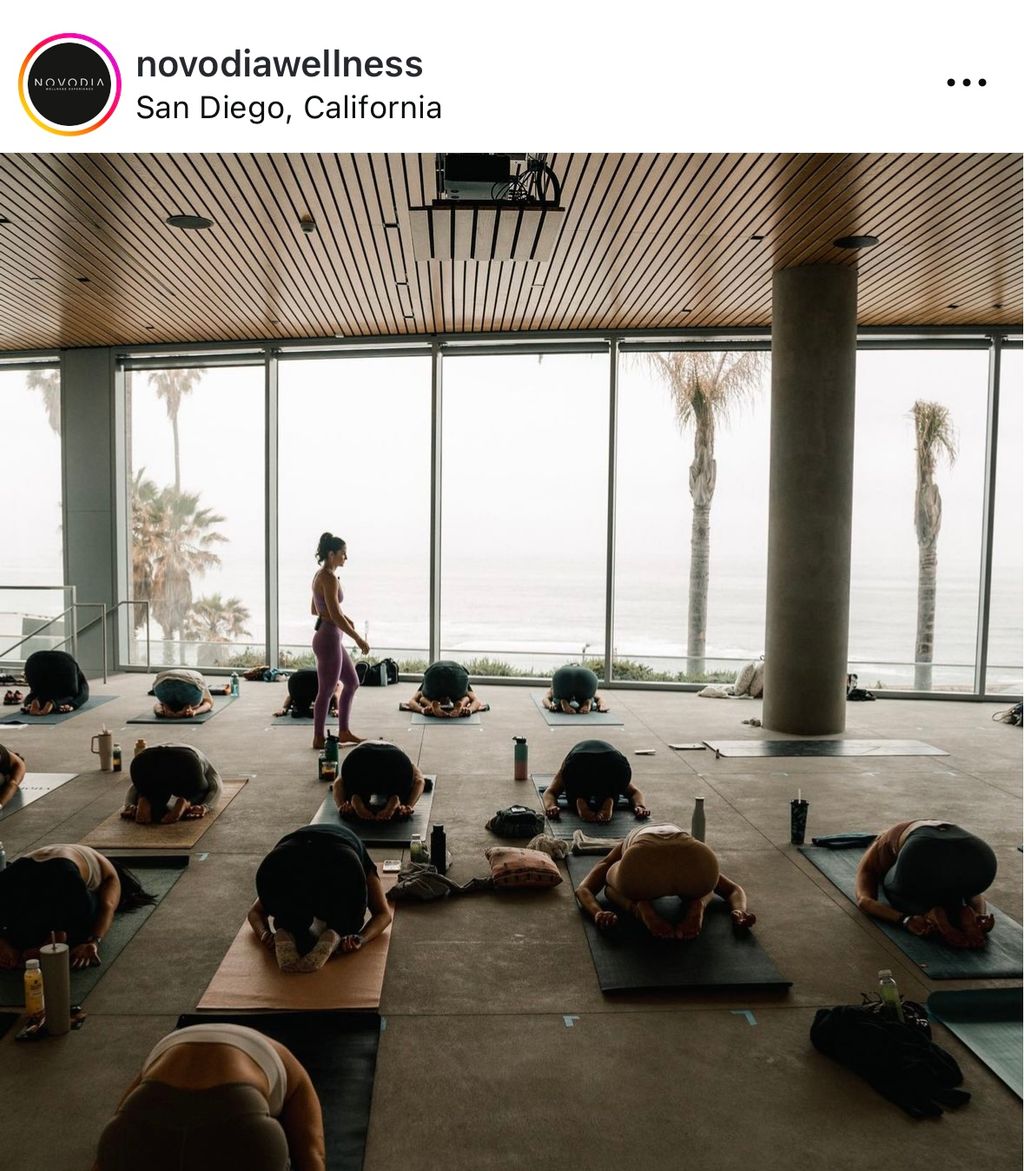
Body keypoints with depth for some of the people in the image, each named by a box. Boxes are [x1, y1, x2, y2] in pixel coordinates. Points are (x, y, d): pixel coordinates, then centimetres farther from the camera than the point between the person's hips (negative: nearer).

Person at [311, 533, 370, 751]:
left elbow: (314, 609, 21)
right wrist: (358, 639, -19)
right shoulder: (329, 578, -19)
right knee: (326, 691, 4)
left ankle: (344, 732, 26)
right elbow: (335, 616, -24)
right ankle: (319, 739, 18)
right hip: (328, 639, -10)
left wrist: (344, 617, 21)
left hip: (329, 637, 10)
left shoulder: (321, 575, 11)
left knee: (352, 682, 18)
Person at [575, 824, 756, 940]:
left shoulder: (622, 849, 43)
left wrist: (598, 913, 10)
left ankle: (641, 907, 5)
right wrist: (738, 911, 23)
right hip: (695, 861, 2)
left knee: (610, 887, 37)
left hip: (641, 865, -1)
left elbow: (583, 889, 28)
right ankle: (697, 905, 7)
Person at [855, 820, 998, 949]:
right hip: (980, 858, 4)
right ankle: (963, 914, 6)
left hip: (926, 857, -4)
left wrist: (905, 920, 5)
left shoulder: (875, 853, 37)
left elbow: (864, 900, 17)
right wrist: (981, 916, 18)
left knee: (896, 891, 34)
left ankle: (932, 915, 2)